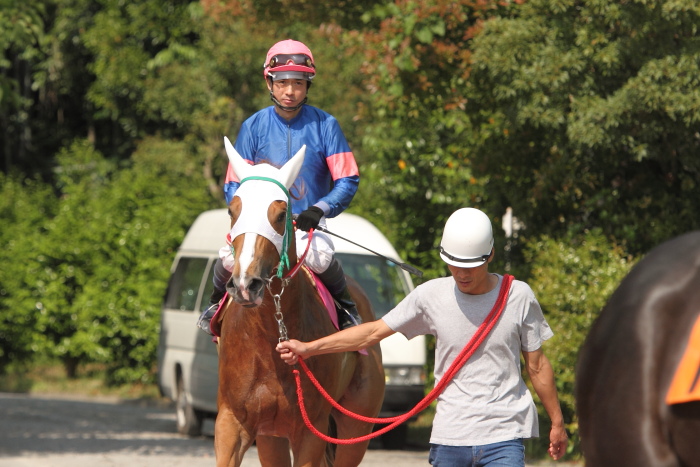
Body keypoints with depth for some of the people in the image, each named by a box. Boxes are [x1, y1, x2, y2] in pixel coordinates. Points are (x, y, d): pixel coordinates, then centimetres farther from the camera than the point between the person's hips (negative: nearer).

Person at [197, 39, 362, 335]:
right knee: (229, 257, -28)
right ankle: (217, 302, 9)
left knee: (320, 256, -35)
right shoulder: (253, 127, 5)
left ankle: (345, 306, -2)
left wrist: (320, 209, -19)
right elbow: (233, 186, 7)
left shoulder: (325, 126, 2)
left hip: (307, 223, -1)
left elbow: (348, 181, -1)